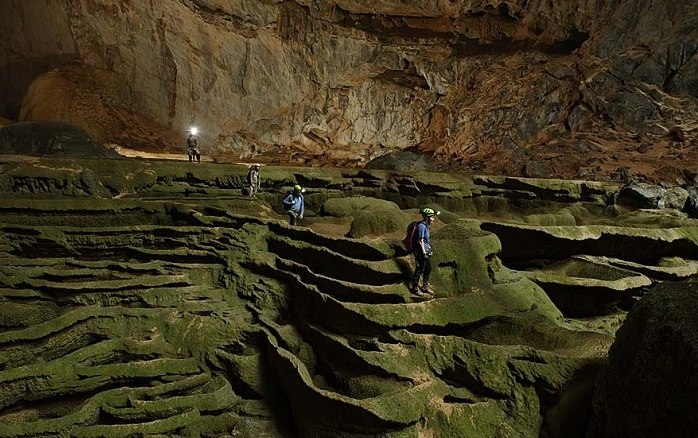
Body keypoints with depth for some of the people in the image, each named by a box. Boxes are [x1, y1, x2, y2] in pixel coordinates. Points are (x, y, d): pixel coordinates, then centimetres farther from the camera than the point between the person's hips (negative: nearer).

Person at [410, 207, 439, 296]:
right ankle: (414, 288, 12)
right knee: (420, 270, -1)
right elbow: (420, 241, -22)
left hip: (426, 252, 10)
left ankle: (425, 286, 30)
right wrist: (424, 253, -22)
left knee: (428, 269, 16)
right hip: (421, 252, -10)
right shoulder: (421, 226, -19)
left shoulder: (426, 226, 11)